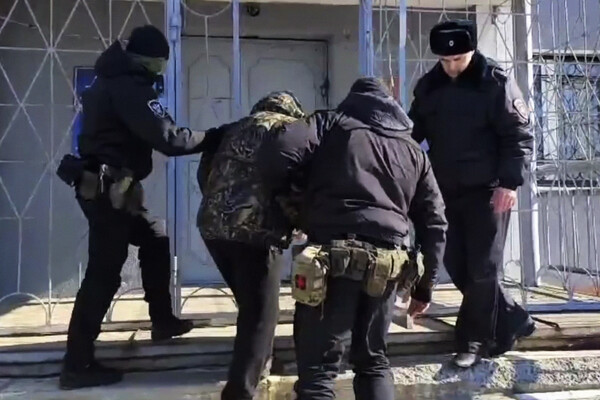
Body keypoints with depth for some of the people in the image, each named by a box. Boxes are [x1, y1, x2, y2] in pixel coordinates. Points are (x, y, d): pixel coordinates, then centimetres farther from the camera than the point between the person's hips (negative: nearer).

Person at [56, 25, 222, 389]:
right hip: (108, 190, -11)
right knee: (104, 273, -7)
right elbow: (168, 138, -23)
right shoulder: (129, 88, -18)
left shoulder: (114, 81, 14)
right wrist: (214, 138, -12)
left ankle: (162, 321, 30)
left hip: (112, 187, 11)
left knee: (155, 241, 20)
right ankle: (78, 365, 1)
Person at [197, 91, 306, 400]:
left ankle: (256, 361, 41)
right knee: (261, 314, 2)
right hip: (256, 229, -7)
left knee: (250, 304, 26)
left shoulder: (231, 129, 23)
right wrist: (299, 218, 8)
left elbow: (204, 174, 20)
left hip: (212, 224, 7)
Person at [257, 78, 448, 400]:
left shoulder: (332, 123, 10)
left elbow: (278, 151, -8)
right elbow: (434, 223, 20)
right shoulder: (413, 152, 23)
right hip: (384, 266, 5)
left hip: (333, 258, -4)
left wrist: (284, 195, 11)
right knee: (373, 361, 22)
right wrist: (426, 284, 25)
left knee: (317, 368, 1)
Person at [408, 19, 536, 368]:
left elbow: (519, 135, -10)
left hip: (487, 191, -6)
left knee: (482, 270, -1)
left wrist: (510, 182, -18)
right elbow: (413, 132, 14)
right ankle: (513, 321, 26)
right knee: (457, 267, 8)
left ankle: (474, 340, 14)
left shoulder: (496, 82, -8)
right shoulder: (428, 86, 7)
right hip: (446, 192, 6)